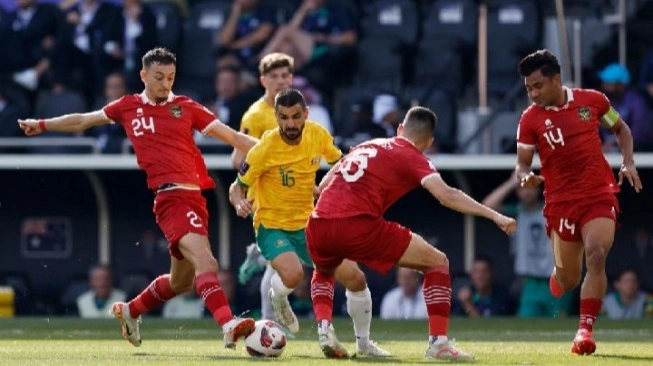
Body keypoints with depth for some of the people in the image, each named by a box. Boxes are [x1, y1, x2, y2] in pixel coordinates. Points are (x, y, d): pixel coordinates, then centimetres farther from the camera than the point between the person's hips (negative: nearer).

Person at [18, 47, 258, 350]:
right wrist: (42, 125, 31)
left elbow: (232, 137, 8)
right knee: (205, 262, -25)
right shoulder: (128, 107, 10)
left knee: (182, 280, 16)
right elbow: (83, 121, 26)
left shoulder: (185, 107, 12)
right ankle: (229, 325, -38)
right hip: (171, 197, -4)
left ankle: (130, 311, 39)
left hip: (194, 197, 4)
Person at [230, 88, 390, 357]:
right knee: (293, 275, -35)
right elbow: (237, 187, -10)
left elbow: (340, 162, 14)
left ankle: (364, 343, 21)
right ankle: (277, 297, 3)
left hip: (307, 224, 5)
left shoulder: (317, 135, -6)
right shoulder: (266, 148, -20)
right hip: (272, 226, -5)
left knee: (356, 279, -1)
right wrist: (239, 203, -33)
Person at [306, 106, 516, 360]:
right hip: (358, 227, -6)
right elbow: (446, 195, -8)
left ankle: (324, 328, 14)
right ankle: (438, 342, 0)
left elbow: (323, 185, 32)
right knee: (438, 263, 9)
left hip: (318, 225, 6)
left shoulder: (365, 146, 26)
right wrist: (494, 216, -9)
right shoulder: (412, 158, 8)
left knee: (324, 271, 40)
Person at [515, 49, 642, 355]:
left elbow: (621, 129, 16)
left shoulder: (592, 100, 0)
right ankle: (556, 281, 44)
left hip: (600, 195, 0)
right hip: (561, 202, 0)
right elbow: (522, 162, -1)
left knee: (596, 256, -24)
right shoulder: (530, 119, -3)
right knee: (567, 280, 5)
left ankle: (585, 330, -21)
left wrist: (628, 163, 2)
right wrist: (526, 177, -24)